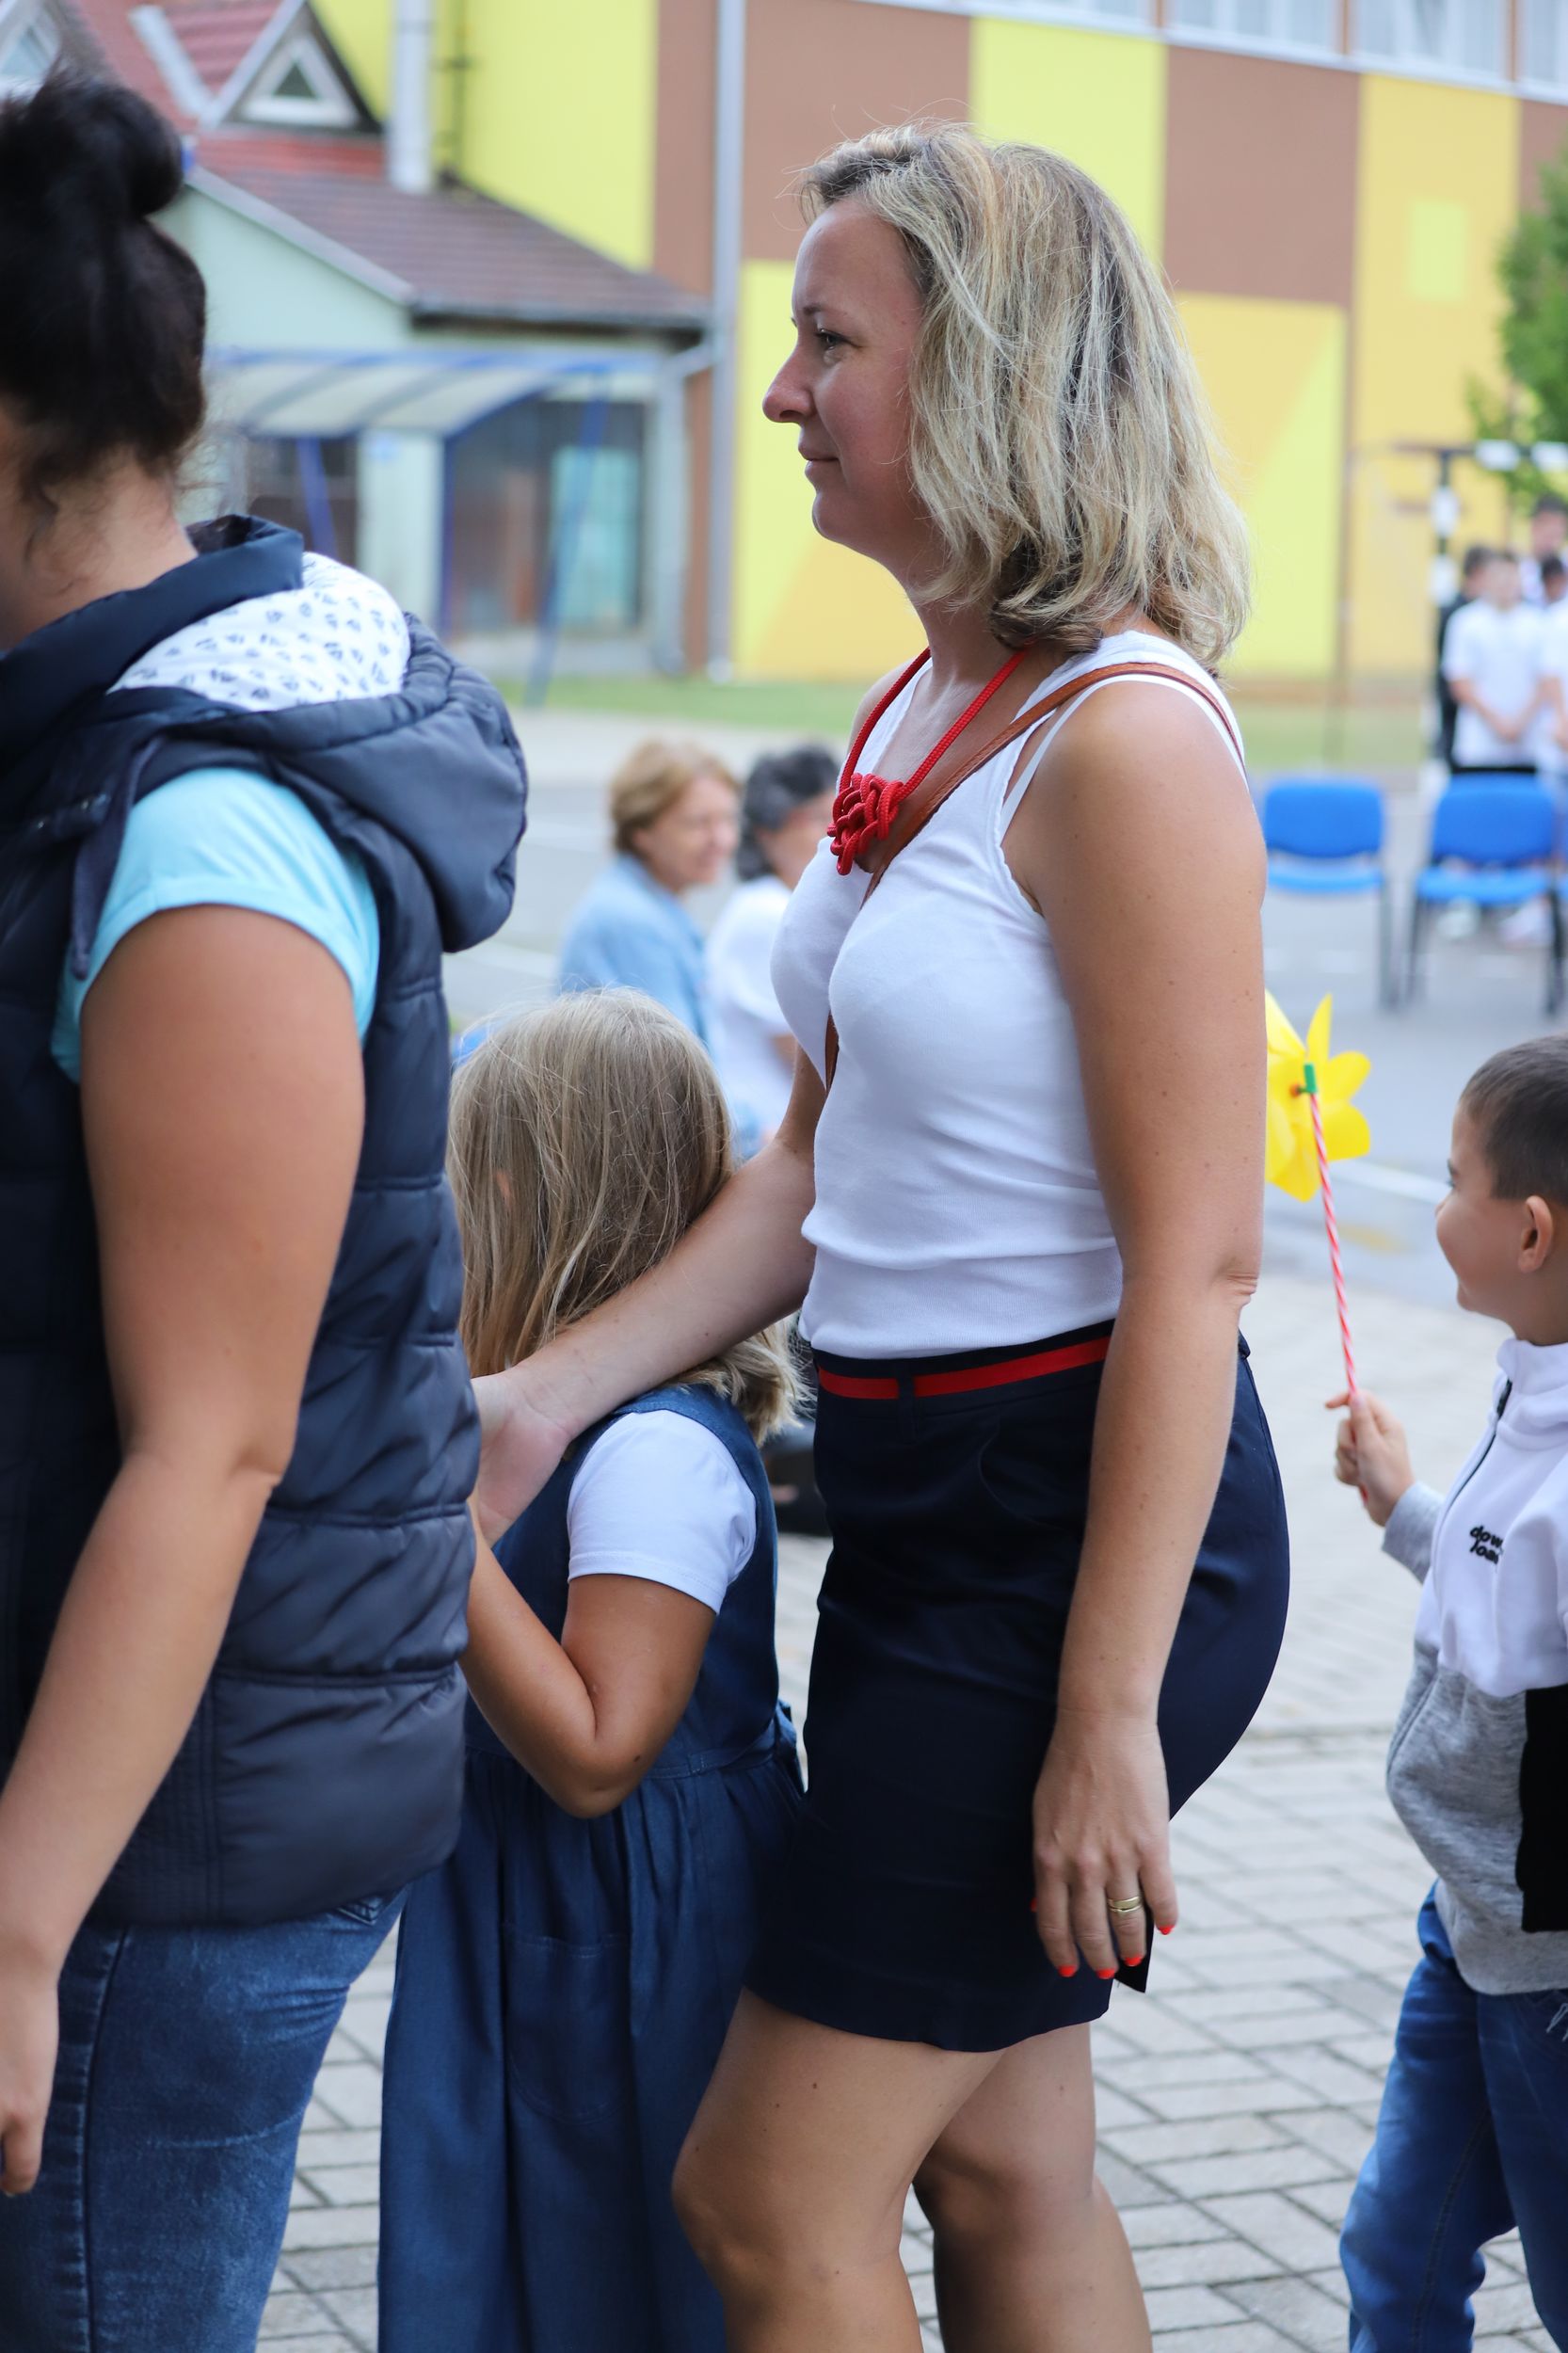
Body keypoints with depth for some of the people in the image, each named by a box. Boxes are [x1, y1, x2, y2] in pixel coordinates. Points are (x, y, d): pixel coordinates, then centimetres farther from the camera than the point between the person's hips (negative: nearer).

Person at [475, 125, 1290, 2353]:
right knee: (999, 2165, 17)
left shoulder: (1121, 740, -18)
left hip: (1087, 1521, -9)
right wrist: (545, 1398, 6)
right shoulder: (921, 707, 11)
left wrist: (1108, 1714, -21)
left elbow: (1196, 1263, -21)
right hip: (919, 1499, 9)